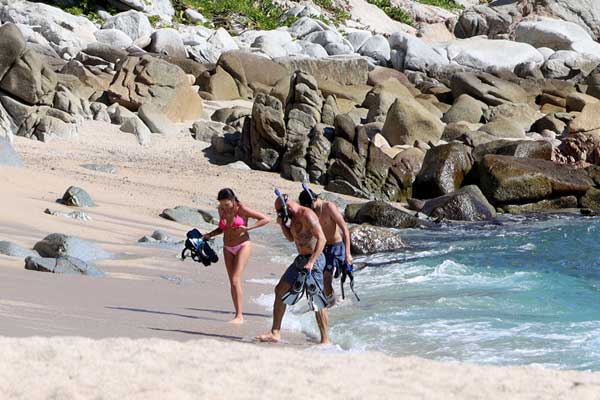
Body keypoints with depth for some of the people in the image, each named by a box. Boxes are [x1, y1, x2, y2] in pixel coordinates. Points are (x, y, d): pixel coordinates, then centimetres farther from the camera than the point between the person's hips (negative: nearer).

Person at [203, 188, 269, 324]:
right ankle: (238, 315, 9)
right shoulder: (221, 210, 2)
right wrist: (209, 235, 1)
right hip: (228, 249, 6)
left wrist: (247, 228, -21)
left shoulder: (242, 209, -14)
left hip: (242, 246, -6)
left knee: (235, 280, -16)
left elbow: (265, 219, -13)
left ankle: (239, 316, -17)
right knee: (233, 283, 5)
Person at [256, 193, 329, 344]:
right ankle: (275, 333, 16)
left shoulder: (307, 215, -17)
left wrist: (311, 262, -31)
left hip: (313, 260, -10)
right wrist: (282, 224, 7)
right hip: (300, 260, 10)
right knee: (280, 290, 11)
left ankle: (325, 340, -8)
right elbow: (291, 238, 26)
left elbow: (321, 239, -25)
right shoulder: (294, 217, 13)